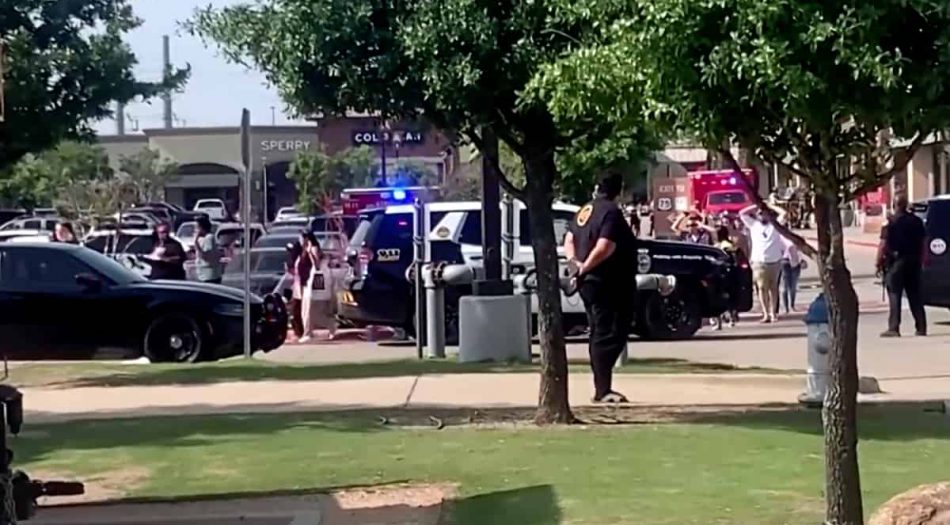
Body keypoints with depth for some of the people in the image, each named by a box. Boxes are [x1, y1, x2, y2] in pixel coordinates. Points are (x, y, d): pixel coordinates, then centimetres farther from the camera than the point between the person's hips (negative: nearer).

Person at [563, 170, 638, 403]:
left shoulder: (586, 210, 12)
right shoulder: (611, 212, -16)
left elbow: (569, 240, 16)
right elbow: (604, 248, -27)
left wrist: (574, 261, 1)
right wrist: (584, 267, -17)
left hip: (589, 283, 9)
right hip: (608, 285, -9)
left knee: (600, 335, 15)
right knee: (609, 336, -8)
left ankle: (601, 388, 19)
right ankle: (603, 390, -12)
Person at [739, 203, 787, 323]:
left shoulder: (774, 224, 11)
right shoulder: (753, 224, 12)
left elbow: (783, 213, 6)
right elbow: (742, 213, 9)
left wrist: (769, 207, 13)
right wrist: (756, 206, 11)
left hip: (774, 261, 0)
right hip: (759, 261, 0)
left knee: (773, 287, 7)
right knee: (762, 287, -4)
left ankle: (773, 312, 9)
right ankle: (766, 313, -6)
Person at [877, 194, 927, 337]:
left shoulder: (891, 222, -11)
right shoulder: (916, 221, 8)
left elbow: (884, 244, -14)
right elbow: (923, 242, 11)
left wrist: (879, 262, -8)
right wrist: (922, 260, 17)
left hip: (896, 261, -5)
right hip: (914, 261, 5)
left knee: (894, 295, -3)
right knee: (915, 296, 11)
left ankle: (894, 328, -7)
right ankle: (921, 327, 11)